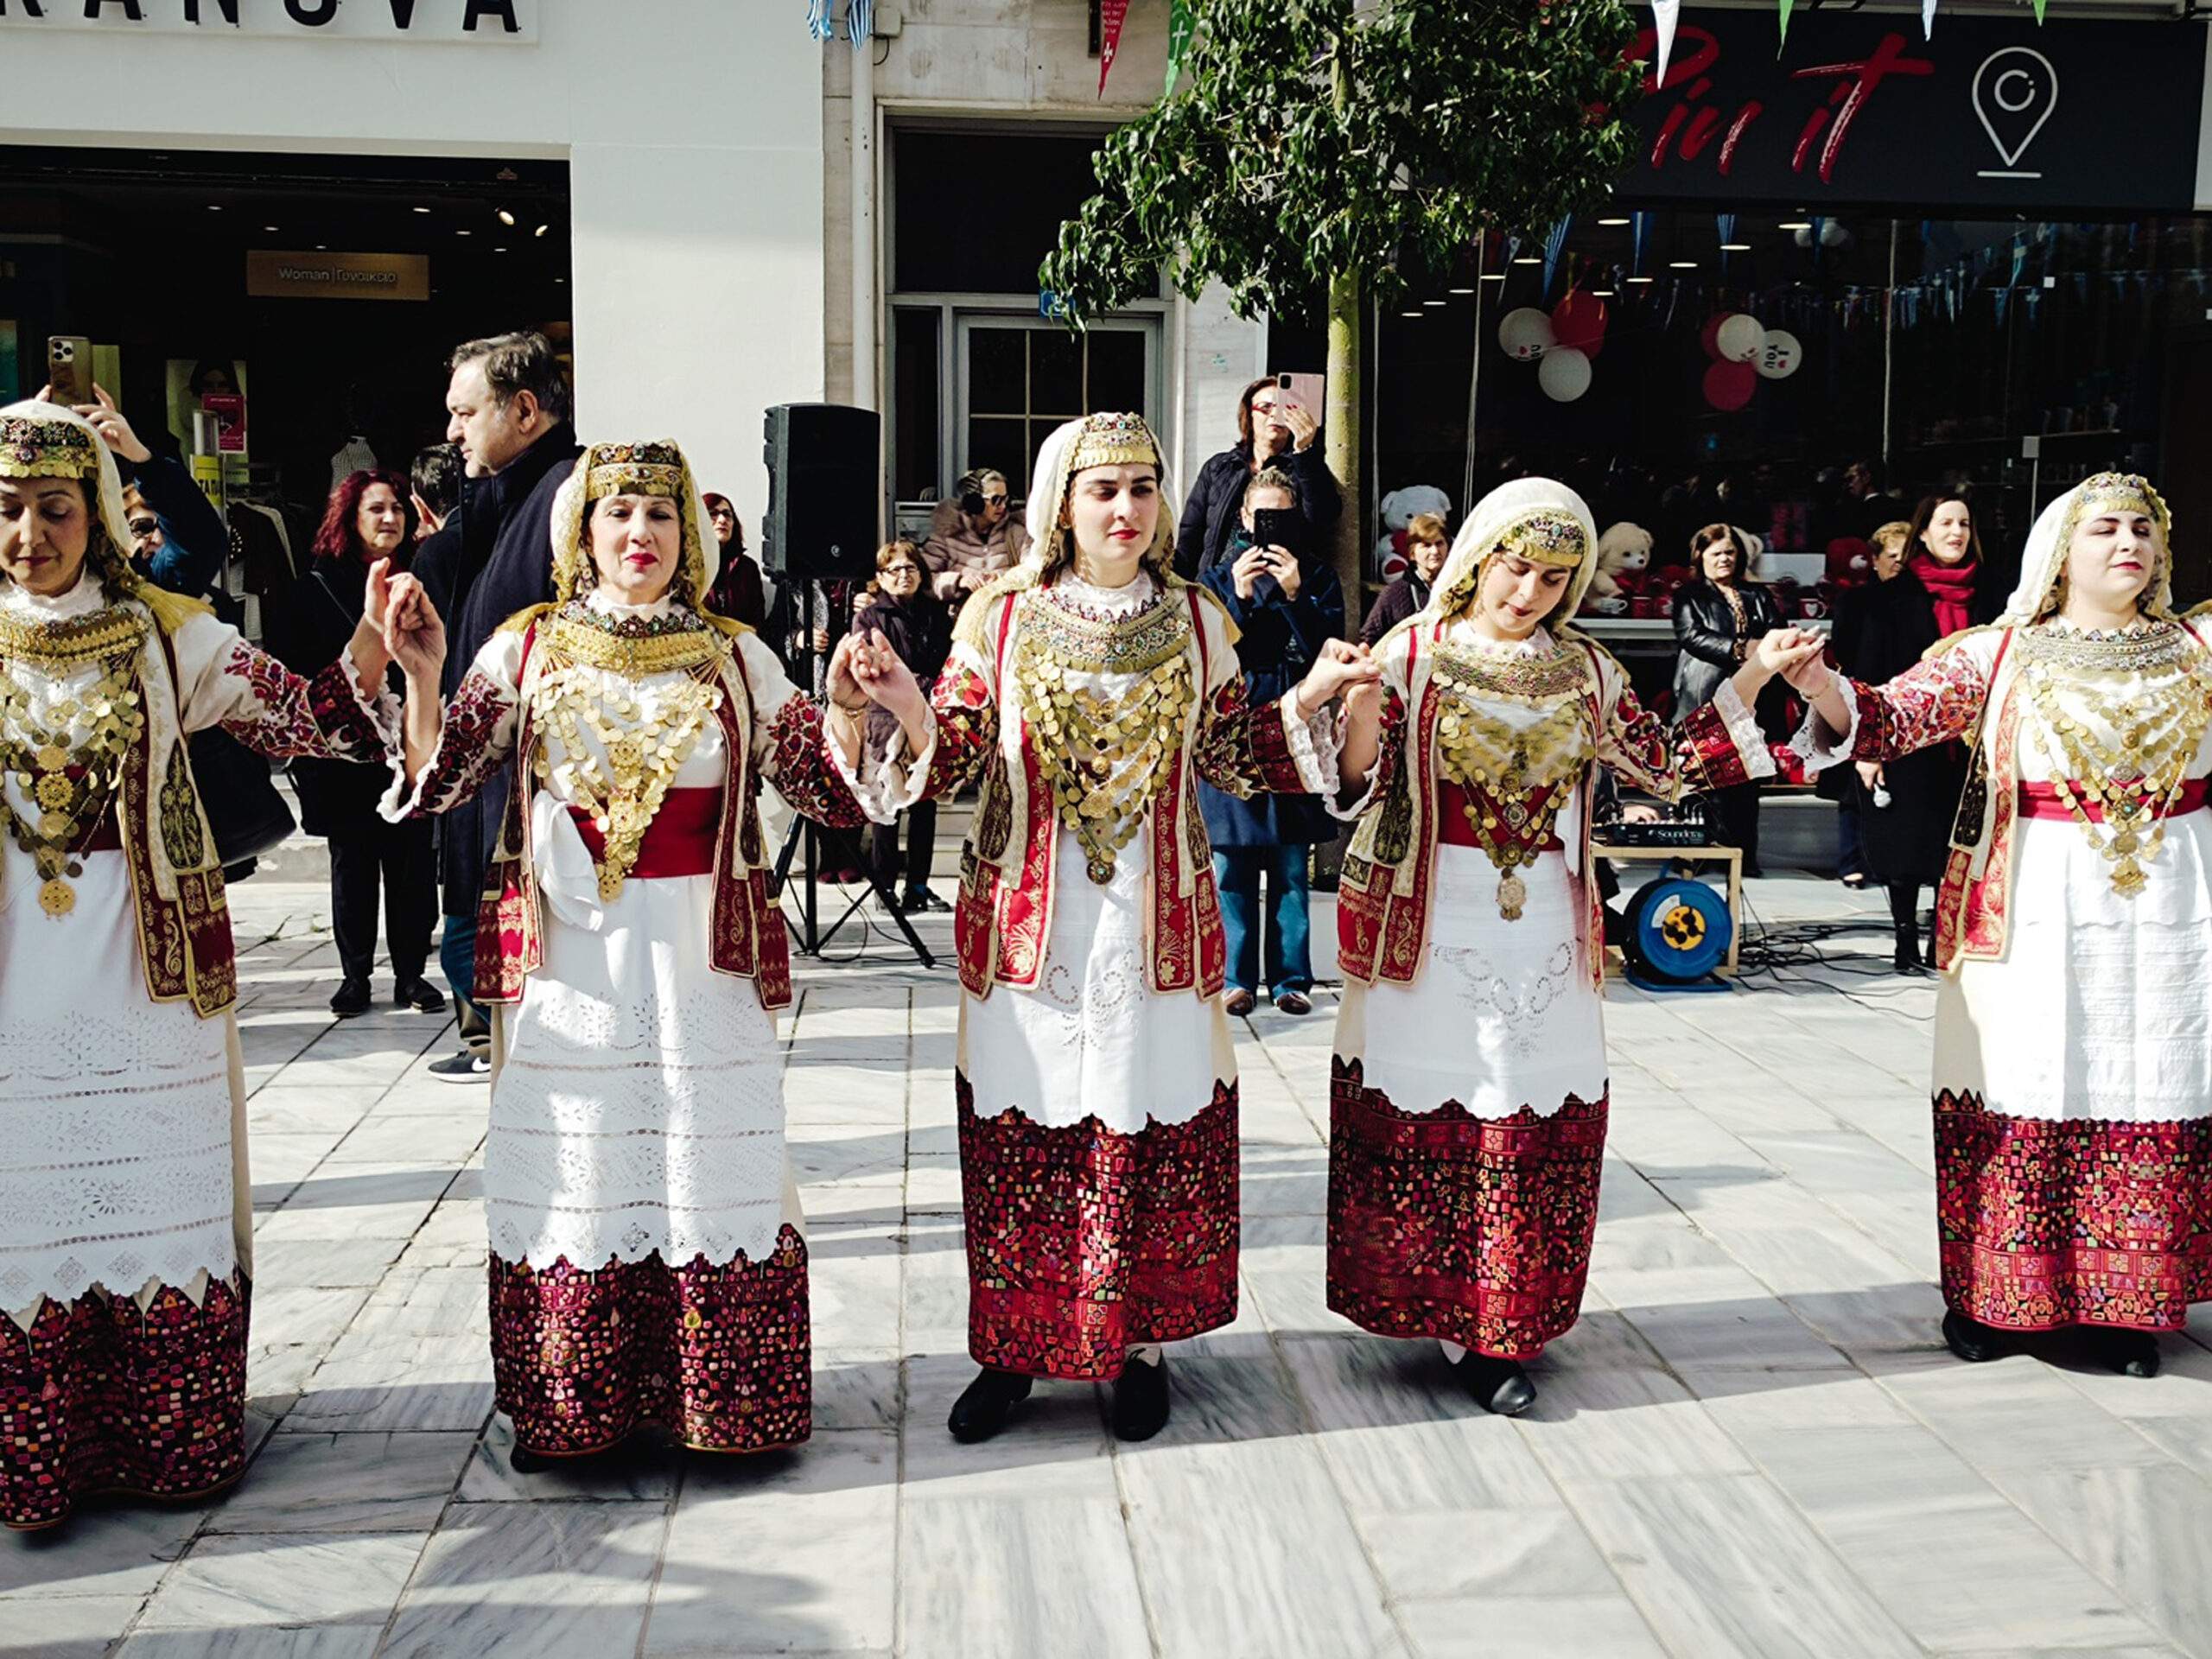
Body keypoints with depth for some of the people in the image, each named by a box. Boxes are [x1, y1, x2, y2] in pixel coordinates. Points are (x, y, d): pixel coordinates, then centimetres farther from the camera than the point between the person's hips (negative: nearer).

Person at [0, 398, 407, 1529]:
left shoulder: (164, 637, 1)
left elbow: (305, 717, -4)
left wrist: (369, 649, -21)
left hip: (148, 968, 0)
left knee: (164, 1204, 6)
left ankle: (176, 1444, 19)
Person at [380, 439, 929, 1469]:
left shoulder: (734, 656, 7)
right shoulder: (527, 650, 6)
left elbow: (827, 787, 4)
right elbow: (436, 783, 1)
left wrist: (846, 707, -13)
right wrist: (423, 679, -13)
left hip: (701, 953, 0)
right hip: (569, 953, 0)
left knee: (710, 1171, 3)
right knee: (574, 1174, 5)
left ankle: (720, 1406, 16)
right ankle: (567, 1412, 19)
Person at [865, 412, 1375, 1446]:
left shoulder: (1194, 621, 5)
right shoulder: (1001, 619, 1)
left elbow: (1232, 756, 9)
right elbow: (949, 760, -1)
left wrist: (1308, 700, -4)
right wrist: (898, 702, -19)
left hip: (1154, 923, 1)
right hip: (1028, 923, -1)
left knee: (1152, 1135, 5)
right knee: (1021, 1135, 5)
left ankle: (1138, 1341, 21)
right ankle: (1014, 1347, 20)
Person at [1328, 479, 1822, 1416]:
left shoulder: (1586, 674, 8)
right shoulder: (1412, 656, -3)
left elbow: (1669, 768, 10)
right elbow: (1360, 791, -6)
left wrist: (1752, 678, 6)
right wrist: (1357, 705, -23)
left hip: (1544, 937, 4)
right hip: (1432, 929, -3)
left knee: (1538, 1125, 4)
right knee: (1430, 1121, -1)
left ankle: (1500, 1325, 17)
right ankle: (1449, 1316, 10)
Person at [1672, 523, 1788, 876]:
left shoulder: (1758, 596, 22)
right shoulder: (1689, 595, 10)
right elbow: (1691, 636, -6)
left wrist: (1764, 649, -12)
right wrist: (1739, 650, -15)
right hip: (1704, 698, -3)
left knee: (1745, 780, 0)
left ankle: (1743, 853, 3)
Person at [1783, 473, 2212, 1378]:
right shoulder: (1998, 655, 2)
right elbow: (1892, 714, -9)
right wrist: (1822, 687, -28)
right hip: (2032, 909, -2)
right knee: (2020, 1097, 1)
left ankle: (2127, 1304, 18)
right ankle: (1994, 1296, 15)